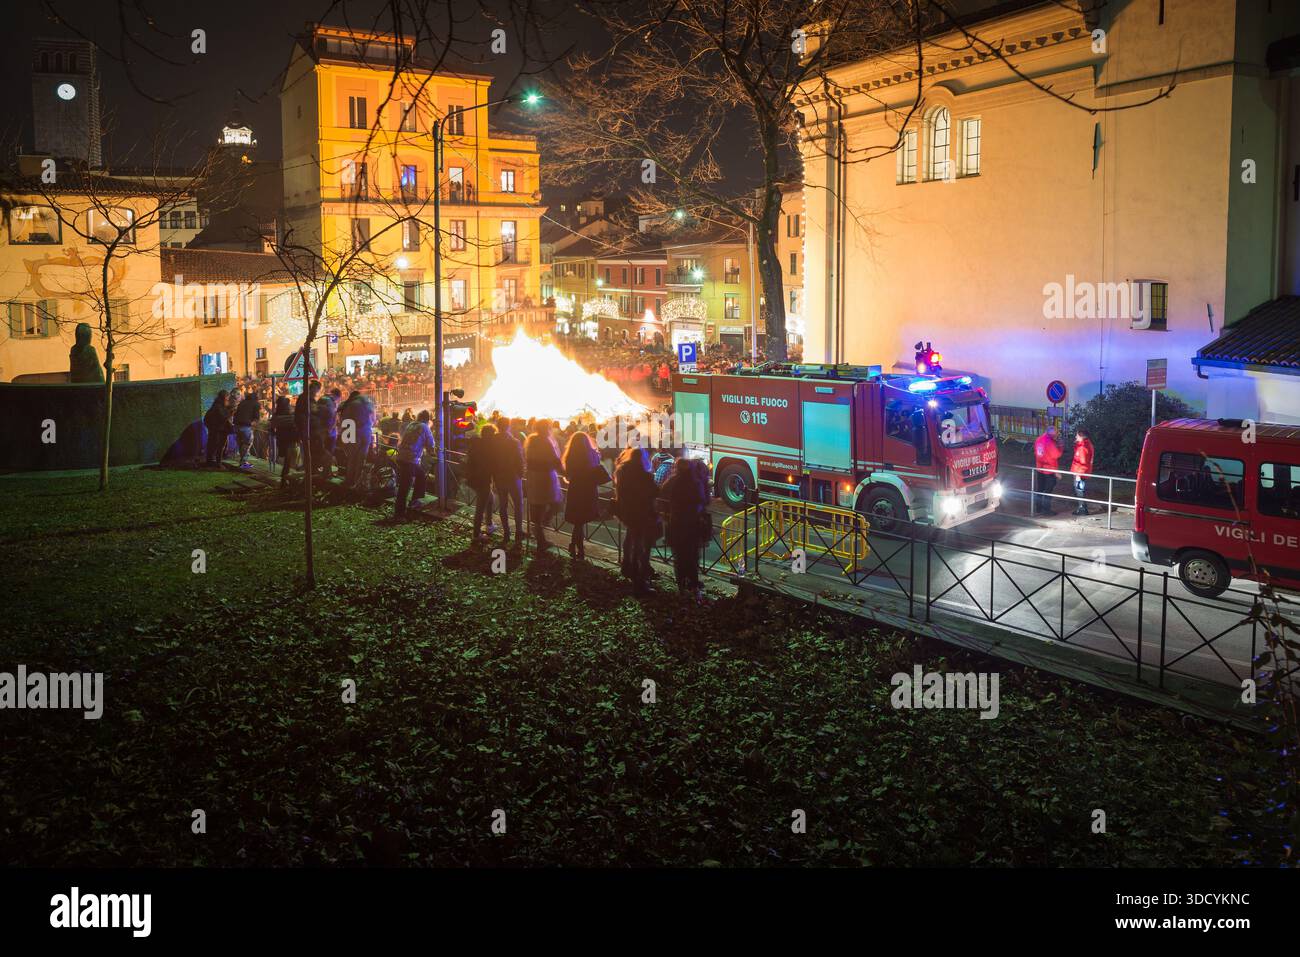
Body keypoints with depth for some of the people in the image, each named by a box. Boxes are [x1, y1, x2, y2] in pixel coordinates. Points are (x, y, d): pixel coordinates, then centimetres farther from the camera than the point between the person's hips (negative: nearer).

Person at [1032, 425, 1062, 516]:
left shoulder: (1039, 439, 4)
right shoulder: (1050, 441, -21)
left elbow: (1036, 452, 12)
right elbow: (1056, 455, -19)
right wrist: (1059, 447, -4)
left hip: (1039, 469, 7)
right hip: (1049, 469, -7)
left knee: (1039, 489, 14)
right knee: (1048, 490, 2)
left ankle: (1038, 508, 21)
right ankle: (1046, 509, 6)